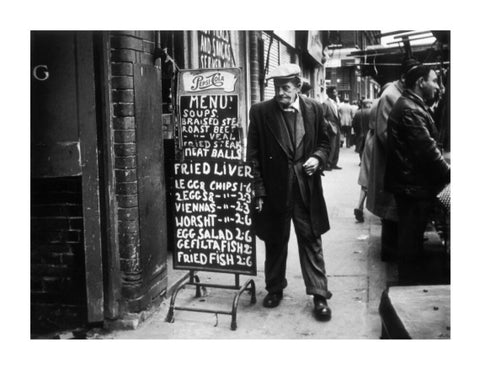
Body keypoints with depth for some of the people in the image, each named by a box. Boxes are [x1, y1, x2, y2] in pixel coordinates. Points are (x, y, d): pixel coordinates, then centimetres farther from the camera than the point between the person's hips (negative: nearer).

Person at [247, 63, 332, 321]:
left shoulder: (314, 109, 0)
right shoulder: (260, 112, -5)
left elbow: (324, 142, 12)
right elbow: (253, 154, -4)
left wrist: (318, 157, -11)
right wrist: (259, 191, -8)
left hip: (307, 189, 0)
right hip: (274, 190, 0)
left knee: (311, 241, 5)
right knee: (275, 242, 14)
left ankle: (319, 295, 14)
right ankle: (274, 289, 32)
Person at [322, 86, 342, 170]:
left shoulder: (336, 103, 15)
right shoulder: (326, 103, -11)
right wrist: (328, 124, -19)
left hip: (337, 128, 9)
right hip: (332, 128, -9)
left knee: (337, 147, 10)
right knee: (332, 147, -11)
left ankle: (334, 164, 18)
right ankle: (327, 164, -3)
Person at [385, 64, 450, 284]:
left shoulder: (408, 105, 15)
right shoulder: (411, 110, -19)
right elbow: (427, 150, -23)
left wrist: (442, 171, 12)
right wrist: (448, 174, -14)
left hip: (409, 182, 11)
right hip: (414, 184, -11)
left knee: (410, 236, 18)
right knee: (412, 237, 0)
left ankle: (408, 280, 29)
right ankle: (410, 282, 11)